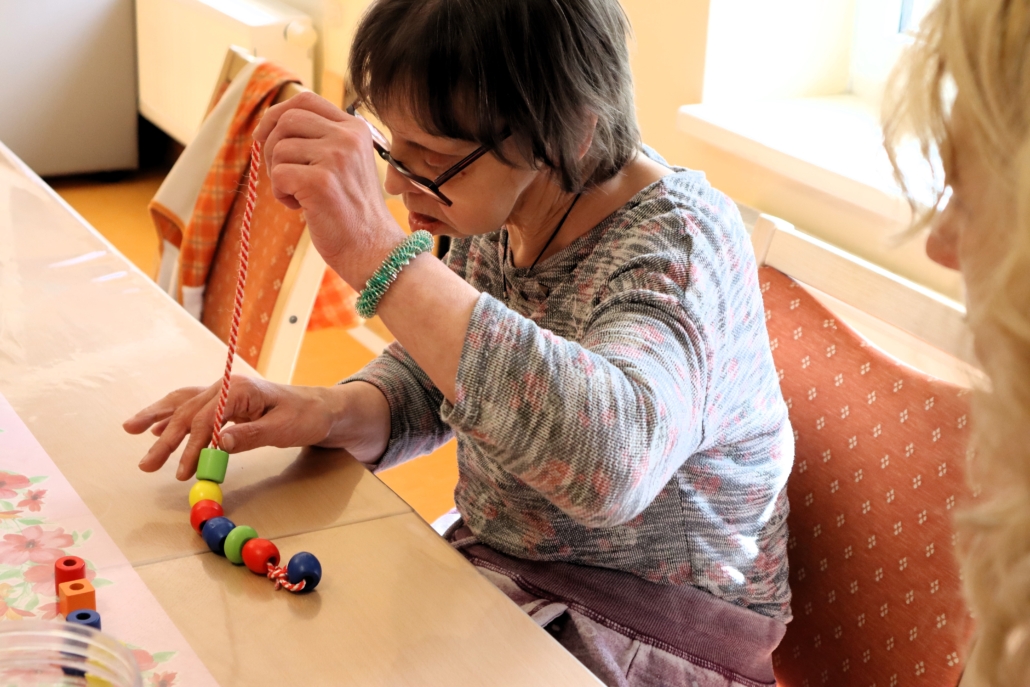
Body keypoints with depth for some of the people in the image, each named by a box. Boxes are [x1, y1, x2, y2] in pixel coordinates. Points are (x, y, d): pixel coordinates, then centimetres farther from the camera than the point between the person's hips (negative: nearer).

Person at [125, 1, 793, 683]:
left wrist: (375, 251, -46)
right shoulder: (506, 205, -4)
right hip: (496, 566, 7)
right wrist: (328, 412, -14)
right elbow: (429, 384, 9)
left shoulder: (680, 242, -26)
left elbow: (610, 460, -46)